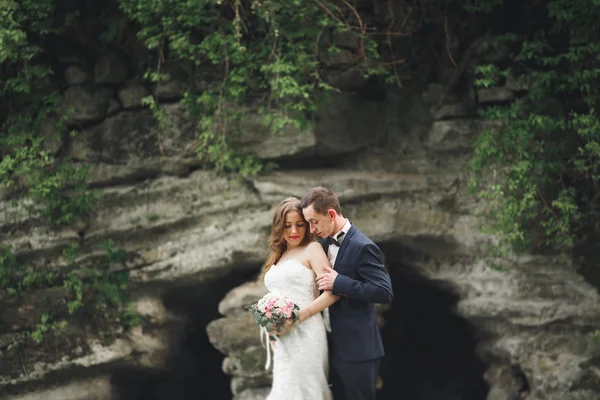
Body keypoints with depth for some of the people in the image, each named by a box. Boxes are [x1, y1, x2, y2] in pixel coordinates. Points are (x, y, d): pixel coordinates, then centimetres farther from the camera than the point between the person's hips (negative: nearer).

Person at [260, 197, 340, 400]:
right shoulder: (278, 257, 20)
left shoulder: (312, 249, 0)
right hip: (282, 340, 7)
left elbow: (331, 292, -11)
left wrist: (297, 317, -17)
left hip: (304, 336, -7)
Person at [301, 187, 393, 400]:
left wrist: (338, 283, -23)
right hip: (335, 348, 8)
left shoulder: (362, 247, -15)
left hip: (357, 350, -8)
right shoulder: (325, 244, 11)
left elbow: (385, 292, -22)